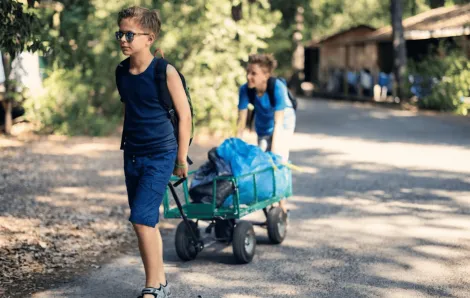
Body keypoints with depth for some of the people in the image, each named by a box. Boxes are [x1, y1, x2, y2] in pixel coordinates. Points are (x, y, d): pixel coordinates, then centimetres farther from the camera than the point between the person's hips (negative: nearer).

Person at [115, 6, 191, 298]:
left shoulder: (165, 72, -14)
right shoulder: (121, 71, 4)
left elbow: (185, 114, -8)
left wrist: (182, 158, -5)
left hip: (160, 156, -6)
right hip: (132, 155, 6)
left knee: (141, 219, -14)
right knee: (148, 222, 11)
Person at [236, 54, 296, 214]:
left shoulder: (277, 87, -35)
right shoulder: (245, 89, -26)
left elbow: (278, 122, -35)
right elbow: (241, 122, -21)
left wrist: (273, 154, -37)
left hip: (284, 120, -4)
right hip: (262, 124, 4)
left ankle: (282, 207, -10)